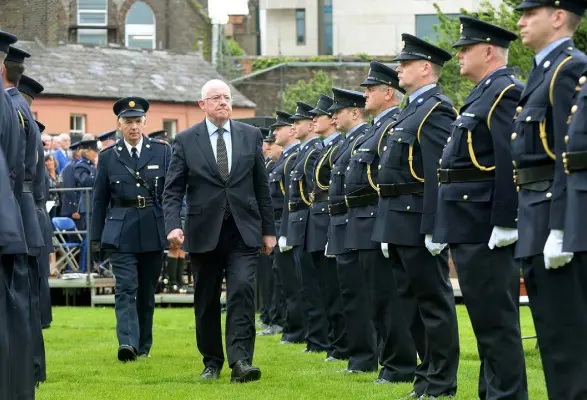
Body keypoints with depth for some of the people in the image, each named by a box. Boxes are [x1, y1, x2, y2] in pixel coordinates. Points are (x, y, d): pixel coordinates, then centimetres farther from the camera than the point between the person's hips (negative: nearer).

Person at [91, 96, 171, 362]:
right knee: (126, 288, -14)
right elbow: (99, 199, 9)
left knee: (147, 291, 9)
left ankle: (143, 346, 19)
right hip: (121, 232, -1)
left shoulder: (162, 151, 5)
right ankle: (127, 343, -24)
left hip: (153, 231, 1)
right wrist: (95, 238, 6)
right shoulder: (108, 156, 5)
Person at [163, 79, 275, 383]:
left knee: (242, 290, -15)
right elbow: (173, 190, 0)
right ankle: (212, 363, 20)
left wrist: (268, 230, 9)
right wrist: (173, 225, -15)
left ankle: (240, 362, -19)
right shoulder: (186, 140, 2)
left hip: (243, 232, 0)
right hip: (204, 232, 0)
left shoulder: (250, 136, 8)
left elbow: (261, 186, 10)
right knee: (206, 302, 7)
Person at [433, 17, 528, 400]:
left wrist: (505, 224, -24)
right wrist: (446, 228, 21)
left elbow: (512, 164, -21)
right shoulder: (483, 95, 19)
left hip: (486, 226, -11)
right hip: (470, 227, 11)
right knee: (487, 317, 13)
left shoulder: (505, 93, -13)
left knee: (497, 319, -8)